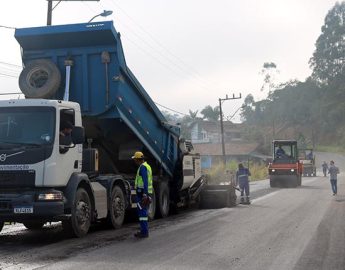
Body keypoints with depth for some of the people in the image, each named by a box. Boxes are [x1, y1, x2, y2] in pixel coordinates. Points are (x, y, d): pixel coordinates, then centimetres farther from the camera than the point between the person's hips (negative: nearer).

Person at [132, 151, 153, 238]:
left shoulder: (143, 167, -13)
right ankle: (144, 231, 20)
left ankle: (144, 232, -8)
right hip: (146, 193, 10)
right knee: (143, 213, 15)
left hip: (142, 193, -10)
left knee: (142, 212, -8)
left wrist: (144, 194, -27)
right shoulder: (147, 166, 18)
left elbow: (145, 181, -22)